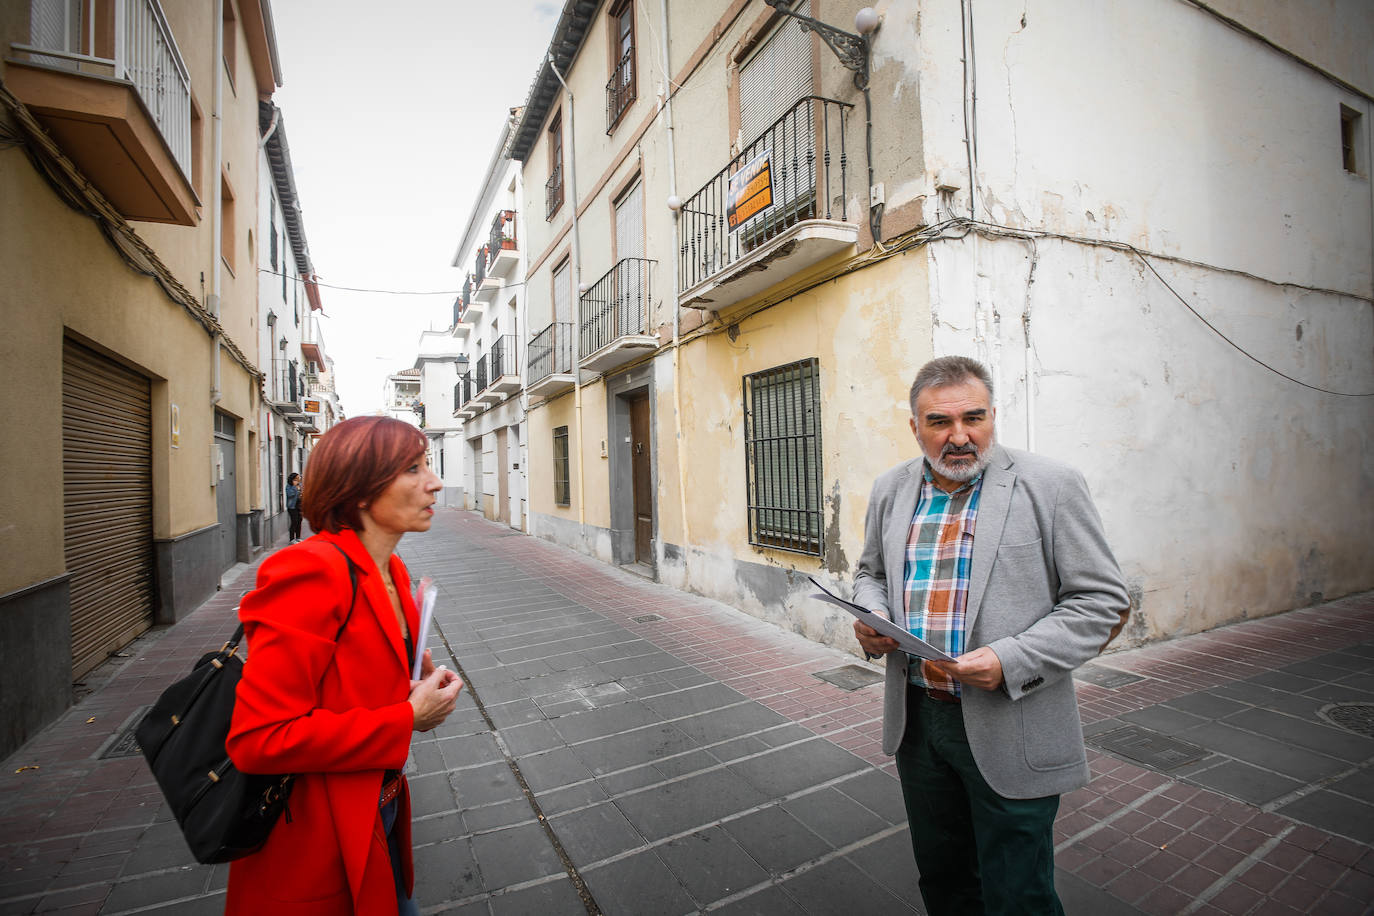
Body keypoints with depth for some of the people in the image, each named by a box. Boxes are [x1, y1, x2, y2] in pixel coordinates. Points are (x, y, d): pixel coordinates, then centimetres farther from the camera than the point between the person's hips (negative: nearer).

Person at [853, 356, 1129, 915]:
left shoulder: (1050, 486, -10)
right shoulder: (891, 490, 3)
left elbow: (1102, 601, -9)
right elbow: (871, 572, 15)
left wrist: (1011, 662, -21)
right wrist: (871, 616, -6)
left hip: (1009, 731, -4)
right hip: (915, 719, 4)